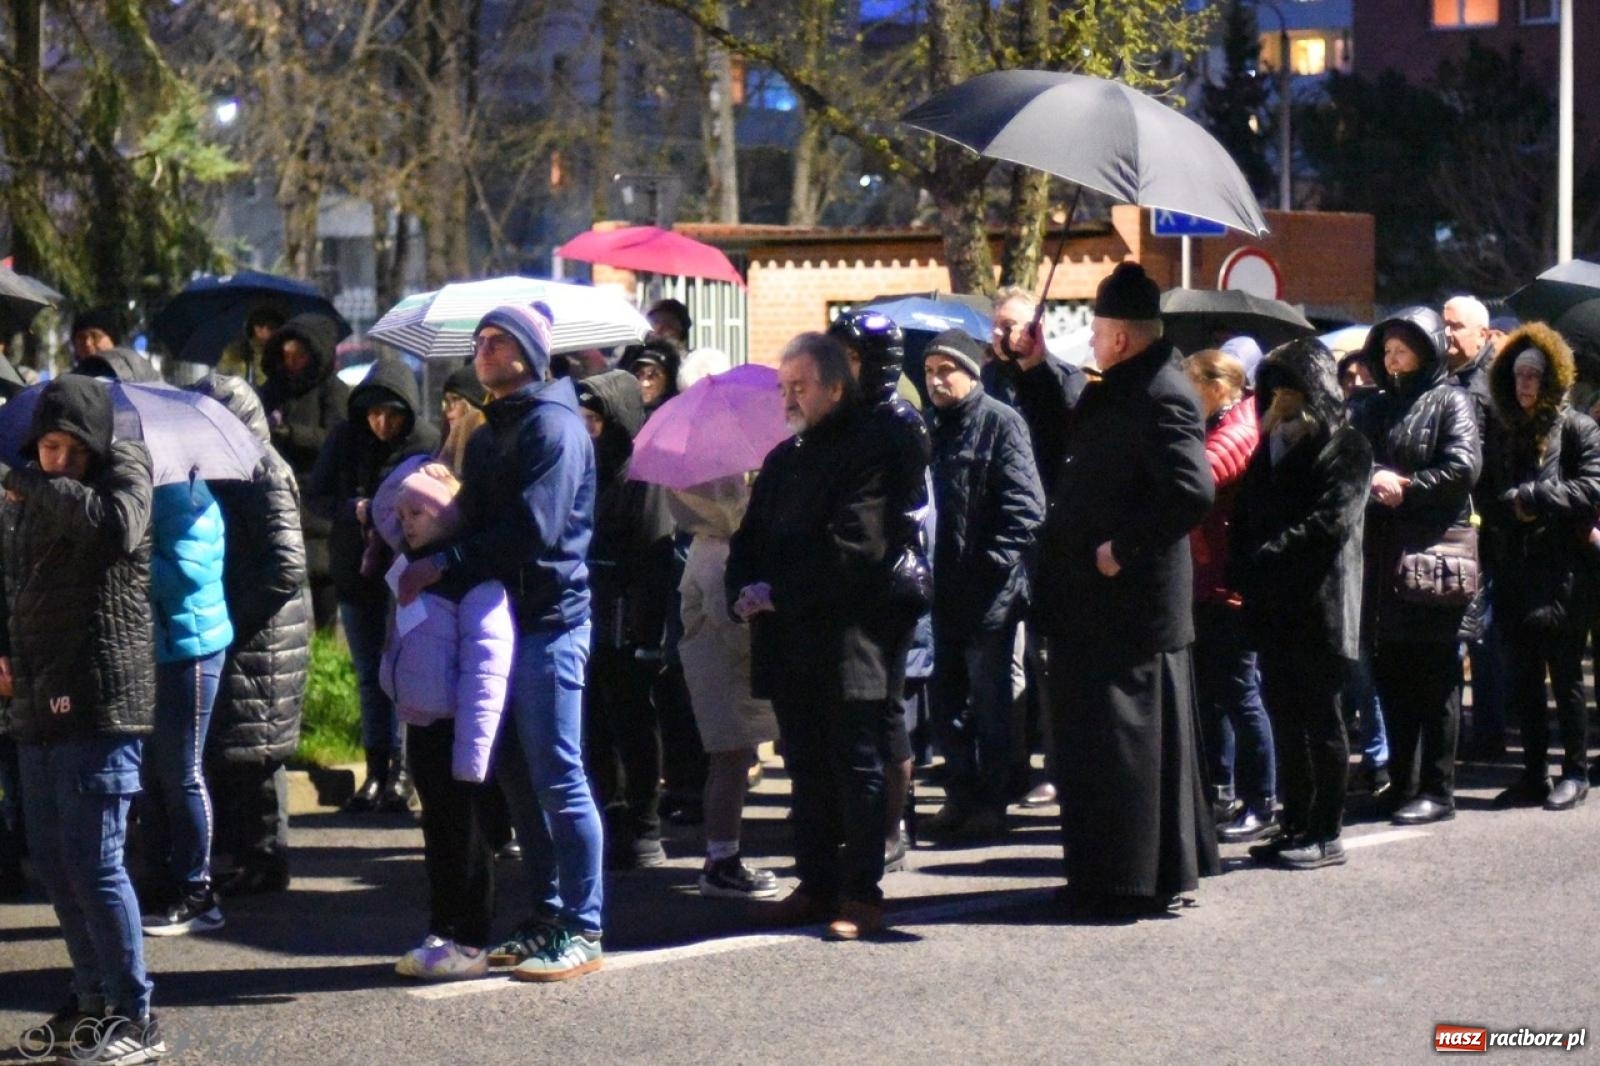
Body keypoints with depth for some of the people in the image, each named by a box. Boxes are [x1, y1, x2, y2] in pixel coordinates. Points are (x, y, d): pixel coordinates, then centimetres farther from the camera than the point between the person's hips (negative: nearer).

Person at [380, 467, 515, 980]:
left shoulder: (474, 578, -17)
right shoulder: (412, 568, 12)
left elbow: (487, 665, -22)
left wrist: (472, 748, -25)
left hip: (458, 731, -9)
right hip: (422, 726, 9)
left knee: (467, 837, 0)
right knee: (438, 835, 16)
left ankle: (470, 943, 6)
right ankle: (441, 932, 24)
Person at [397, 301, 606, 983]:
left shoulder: (553, 426, -9)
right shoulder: (490, 433, 20)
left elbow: (532, 530, -19)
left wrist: (446, 562, -18)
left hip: (550, 619, -9)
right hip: (502, 616, 9)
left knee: (558, 776, -7)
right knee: (518, 775, 11)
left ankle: (581, 931, -3)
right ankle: (546, 915, 19)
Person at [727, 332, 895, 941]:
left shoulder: (867, 451, -7)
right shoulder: (784, 459, 19)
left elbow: (853, 548, -17)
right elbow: (750, 540, 20)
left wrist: (776, 592, -15)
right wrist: (744, 591, -2)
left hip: (845, 644, -7)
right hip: (789, 644, 8)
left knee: (856, 770, -1)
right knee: (807, 771, 11)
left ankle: (861, 894, 3)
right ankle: (817, 885, 17)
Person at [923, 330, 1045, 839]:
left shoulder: (1000, 423, -8)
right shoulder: (934, 428, 13)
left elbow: (1024, 505, -14)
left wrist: (994, 567, -20)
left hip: (988, 592, -7)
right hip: (944, 589, 7)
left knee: (989, 702, 1)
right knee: (947, 699, 12)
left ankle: (991, 801, 9)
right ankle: (961, 793, 22)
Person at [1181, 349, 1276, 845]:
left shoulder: (1238, 431, -13)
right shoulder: (1212, 430, 18)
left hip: (1228, 585, -10)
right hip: (1205, 583, 10)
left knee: (1238, 694, -5)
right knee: (1209, 693, 14)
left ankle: (1261, 804, 1)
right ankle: (1221, 794, 23)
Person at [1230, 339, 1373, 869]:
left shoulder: (1345, 447, -4)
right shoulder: (1269, 447, 18)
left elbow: (1331, 521, -15)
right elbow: (1244, 516, 16)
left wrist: (1265, 555, -18)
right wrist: (1241, 568, -2)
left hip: (1319, 606, -7)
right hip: (1273, 607, 7)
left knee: (1320, 720, -1)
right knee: (1285, 720, 9)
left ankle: (1326, 834, 3)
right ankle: (1295, 826, 15)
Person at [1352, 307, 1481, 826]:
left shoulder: (1449, 402, 1)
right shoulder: (1375, 408, 18)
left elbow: (1463, 468, -11)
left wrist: (1404, 488, -9)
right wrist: (1373, 477, -11)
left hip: (1434, 552, -6)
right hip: (1383, 554, 6)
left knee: (1434, 676, -2)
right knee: (1392, 674, 7)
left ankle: (1437, 789, 1)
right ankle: (1401, 783, 14)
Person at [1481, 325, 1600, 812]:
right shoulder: (1501, 433, 14)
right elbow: (1488, 499, 13)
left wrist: (1529, 498, -14)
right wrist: (1512, 510, -7)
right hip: (1516, 575, 5)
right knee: (1524, 680, 7)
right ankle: (1534, 773, 14)